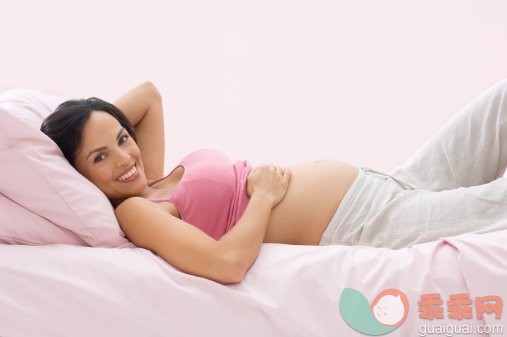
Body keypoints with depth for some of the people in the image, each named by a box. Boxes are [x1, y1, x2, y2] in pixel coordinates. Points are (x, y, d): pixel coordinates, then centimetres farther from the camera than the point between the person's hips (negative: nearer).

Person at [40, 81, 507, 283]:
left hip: (373, 188, 9)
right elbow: (227, 263, -33)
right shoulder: (134, 210, -16)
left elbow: (148, 93, 24)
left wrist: (98, 121, 7)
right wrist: (264, 196, -15)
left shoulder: (147, 181, 8)